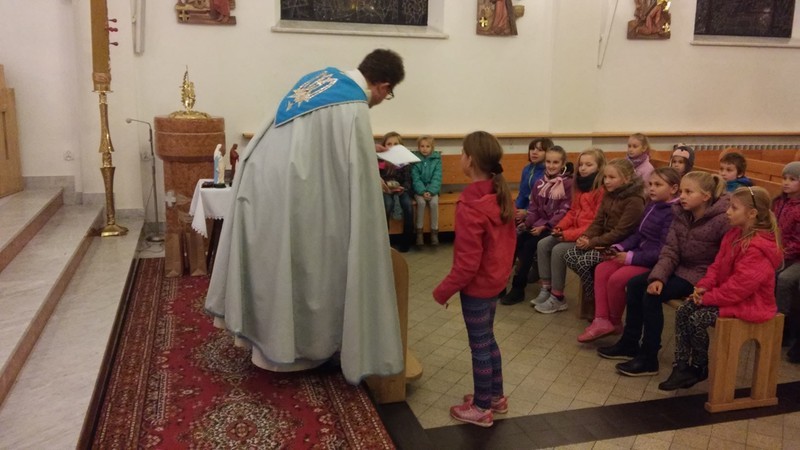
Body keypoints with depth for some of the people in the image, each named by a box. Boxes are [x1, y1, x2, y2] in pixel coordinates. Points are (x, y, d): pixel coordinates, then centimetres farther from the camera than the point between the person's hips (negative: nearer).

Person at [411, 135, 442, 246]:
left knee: (434, 203, -26)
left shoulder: (437, 159, 0)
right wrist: (423, 192, -20)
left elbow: (437, 178, -6)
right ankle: (419, 231, -17)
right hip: (419, 190, -1)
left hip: (432, 189, 1)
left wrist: (430, 192, -19)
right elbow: (415, 178, -8)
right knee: (421, 202, -28)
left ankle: (434, 231, -14)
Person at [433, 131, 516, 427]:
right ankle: (496, 396, 36)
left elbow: (467, 262, -25)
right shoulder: (500, 194, -1)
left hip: (477, 285, -8)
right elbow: (510, 237, 10)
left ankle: (481, 408, 22)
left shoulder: (470, 206, -27)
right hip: (495, 280, 9)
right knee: (488, 340, 22)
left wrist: (443, 290, -14)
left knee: (479, 346, 6)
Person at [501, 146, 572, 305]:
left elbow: (564, 211, -13)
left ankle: (518, 287, -18)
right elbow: (533, 208, 12)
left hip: (554, 227, -5)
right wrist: (527, 223, -8)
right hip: (538, 225, 5)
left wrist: (544, 226, -19)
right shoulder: (540, 184, 13)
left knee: (529, 244, -26)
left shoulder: (568, 184, -6)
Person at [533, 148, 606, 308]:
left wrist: (569, 234, -22)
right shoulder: (580, 186, 14)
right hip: (574, 231, 9)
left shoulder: (602, 190, -16)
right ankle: (546, 288, -2)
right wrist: (560, 227, -2)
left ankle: (557, 297, -10)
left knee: (558, 250, -24)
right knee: (543, 244, -5)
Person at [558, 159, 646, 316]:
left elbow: (620, 232, -22)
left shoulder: (634, 201, -17)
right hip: (604, 241, 8)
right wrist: (586, 237, -10)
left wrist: (592, 243, -21)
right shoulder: (609, 195, 10)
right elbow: (598, 222, 9)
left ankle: (594, 306, -6)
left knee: (583, 261, -24)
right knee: (569, 256, -12)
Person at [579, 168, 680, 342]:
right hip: (639, 254, 10)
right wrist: (619, 248, 1)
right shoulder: (651, 206, 13)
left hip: (654, 262, -10)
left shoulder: (672, 213, -18)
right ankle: (602, 320, -8)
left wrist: (631, 257, -22)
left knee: (616, 279, -24)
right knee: (602, 270, -3)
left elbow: (663, 250, -24)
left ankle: (615, 322, 0)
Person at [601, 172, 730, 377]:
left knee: (652, 296, -21)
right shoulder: (681, 214, 1)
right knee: (635, 284, 0)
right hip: (681, 269, 8)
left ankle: (648, 359, -9)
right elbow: (670, 251, -3)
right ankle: (629, 344, 12)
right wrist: (658, 277, -18)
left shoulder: (722, 220, -21)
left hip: (702, 276, -8)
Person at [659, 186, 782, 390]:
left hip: (750, 303, -10)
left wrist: (708, 298, -21)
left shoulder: (757, 249, -25)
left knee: (697, 319, -21)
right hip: (729, 294, 10)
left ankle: (700, 369, 4)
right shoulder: (734, 235, 6)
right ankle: (681, 367, -4)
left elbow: (739, 285, -27)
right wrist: (704, 286, -6)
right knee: (682, 312, -6)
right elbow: (717, 265, 10)